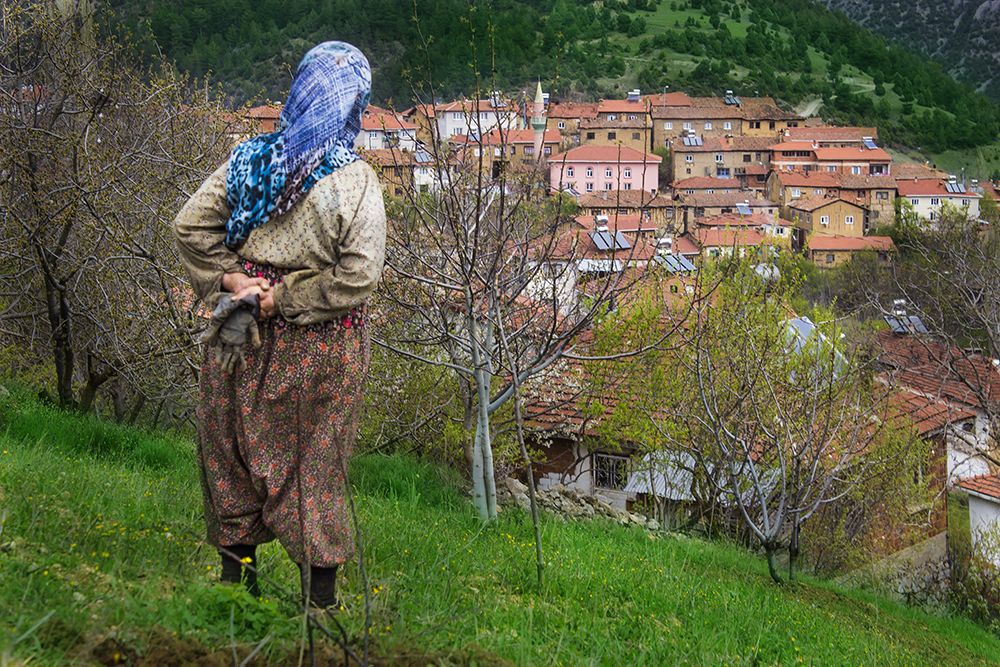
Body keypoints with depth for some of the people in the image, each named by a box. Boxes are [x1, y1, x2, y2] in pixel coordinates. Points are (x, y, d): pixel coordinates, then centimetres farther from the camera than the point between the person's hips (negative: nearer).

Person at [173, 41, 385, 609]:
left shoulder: (250, 158, -2)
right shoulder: (356, 182, -15)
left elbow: (190, 226, -1)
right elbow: (358, 276, -21)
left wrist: (225, 279, -2)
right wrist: (289, 300, -11)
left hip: (245, 337, 3)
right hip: (318, 349, -3)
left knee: (238, 446, 17)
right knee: (314, 461, 9)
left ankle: (237, 572, 29)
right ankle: (321, 594, 17)